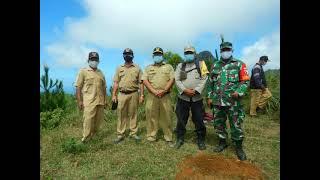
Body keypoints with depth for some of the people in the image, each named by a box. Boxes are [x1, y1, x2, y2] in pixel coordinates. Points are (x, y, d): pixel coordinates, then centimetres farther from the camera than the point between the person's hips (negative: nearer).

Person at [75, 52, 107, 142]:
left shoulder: (100, 73, 15)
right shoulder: (83, 71, 1)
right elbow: (78, 87, -4)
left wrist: (105, 99, 11)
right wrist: (79, 101, -10)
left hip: (100, 101, 5)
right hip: (89, 101, -5)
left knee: (98, 120, 9)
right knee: (88, 120, -8)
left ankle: (92, 137, 26)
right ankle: (85, 140, 4)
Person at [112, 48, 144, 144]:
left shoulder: (137, 68, 6)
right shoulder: (119, 68, 12)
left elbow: (141, 83, 3)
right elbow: (116, 83, 10)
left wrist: (142, 95, -4)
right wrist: (114, 95, 3)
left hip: (134, 94, -1)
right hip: (122, 94, 1)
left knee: (133, 114, 6)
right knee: (121, 115, 4)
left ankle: (133, 133, 18)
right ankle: (120, 135, 13)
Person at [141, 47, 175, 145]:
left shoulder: (168, 67, 13)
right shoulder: (148, 68, 14)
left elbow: (172, 79, 1)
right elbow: (145, 80, 1)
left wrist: (163, 90, -12)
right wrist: (154, 91, -12)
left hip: (165, 96, 0)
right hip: (152, 96, 1)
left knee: (166, 117, 4)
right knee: (151, 116, 4)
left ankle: (168, 138, 15)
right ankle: (151, 138, 16)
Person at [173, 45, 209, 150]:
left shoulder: (201, 65, 6)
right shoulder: (180, 66, 10)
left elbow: (204, 79, -3)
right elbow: (177, 80, 0)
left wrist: (195, 91, -15)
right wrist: (185, 90, -14)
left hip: (197, 98, -1)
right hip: (183, 97, 1)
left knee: (199, 120, 7)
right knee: (181, 119, 8)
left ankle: (201, 140, 24)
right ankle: (180, 139, 24)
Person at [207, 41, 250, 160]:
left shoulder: (239, 64, 2)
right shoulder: (215, 65, 12)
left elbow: (245, 81, 1)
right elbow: (211, 82, 14)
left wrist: (239, 92, -16)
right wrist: (210, 97, 9)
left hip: (233, 102, -3)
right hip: (217, 101, 4)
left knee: (236, 125, 3)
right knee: (218, 123, 12)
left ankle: (239, 147, 21)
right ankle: (222, 143, 31)